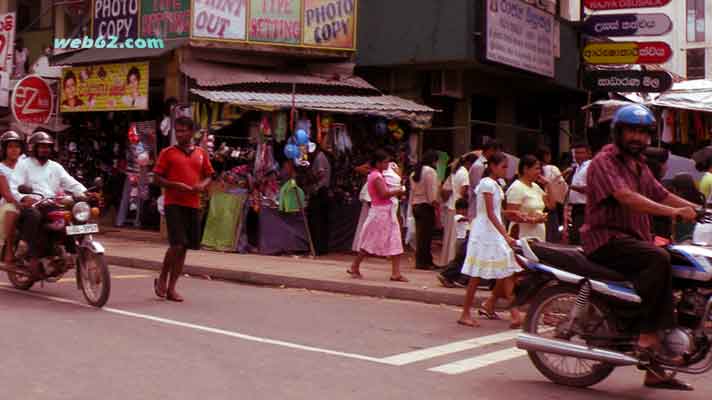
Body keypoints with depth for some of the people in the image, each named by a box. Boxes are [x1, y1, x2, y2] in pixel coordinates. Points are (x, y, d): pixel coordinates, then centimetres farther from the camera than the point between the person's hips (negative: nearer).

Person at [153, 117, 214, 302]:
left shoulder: (201, 153, 11)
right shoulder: (167, 153, 2)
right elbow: (158, 178, 0)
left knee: (184, 247, 7)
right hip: (174, 204, -4)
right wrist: (176, 185, -16)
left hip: (193, 205, 4)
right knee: (177, 244, -13)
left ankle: (171, 288, 16)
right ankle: (162, 278, 11)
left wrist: (203, 185, -6)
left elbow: (209, 176, 16)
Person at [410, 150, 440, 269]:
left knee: (420, 234, 11)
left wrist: (413, 204, 18)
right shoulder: (430, 171, -10)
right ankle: (423, 262, -3)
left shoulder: (415, 172, 16)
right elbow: (432, 190, -15)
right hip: (426, 206, -8)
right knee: (426, 235, -5)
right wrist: (435, 203, -12)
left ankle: (420, 260, 14)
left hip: (416, 205, 9)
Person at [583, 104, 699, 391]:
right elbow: (626, 197, -23)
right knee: (659, 259, -31)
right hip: (607, 240, -9)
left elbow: (661, 195, 17)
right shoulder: (604, 161, -8)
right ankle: (647, 337, -27)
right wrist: (673, 211, -31)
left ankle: (655, 371, 7)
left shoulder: (640, 166, 22)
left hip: (634, 239, 9)